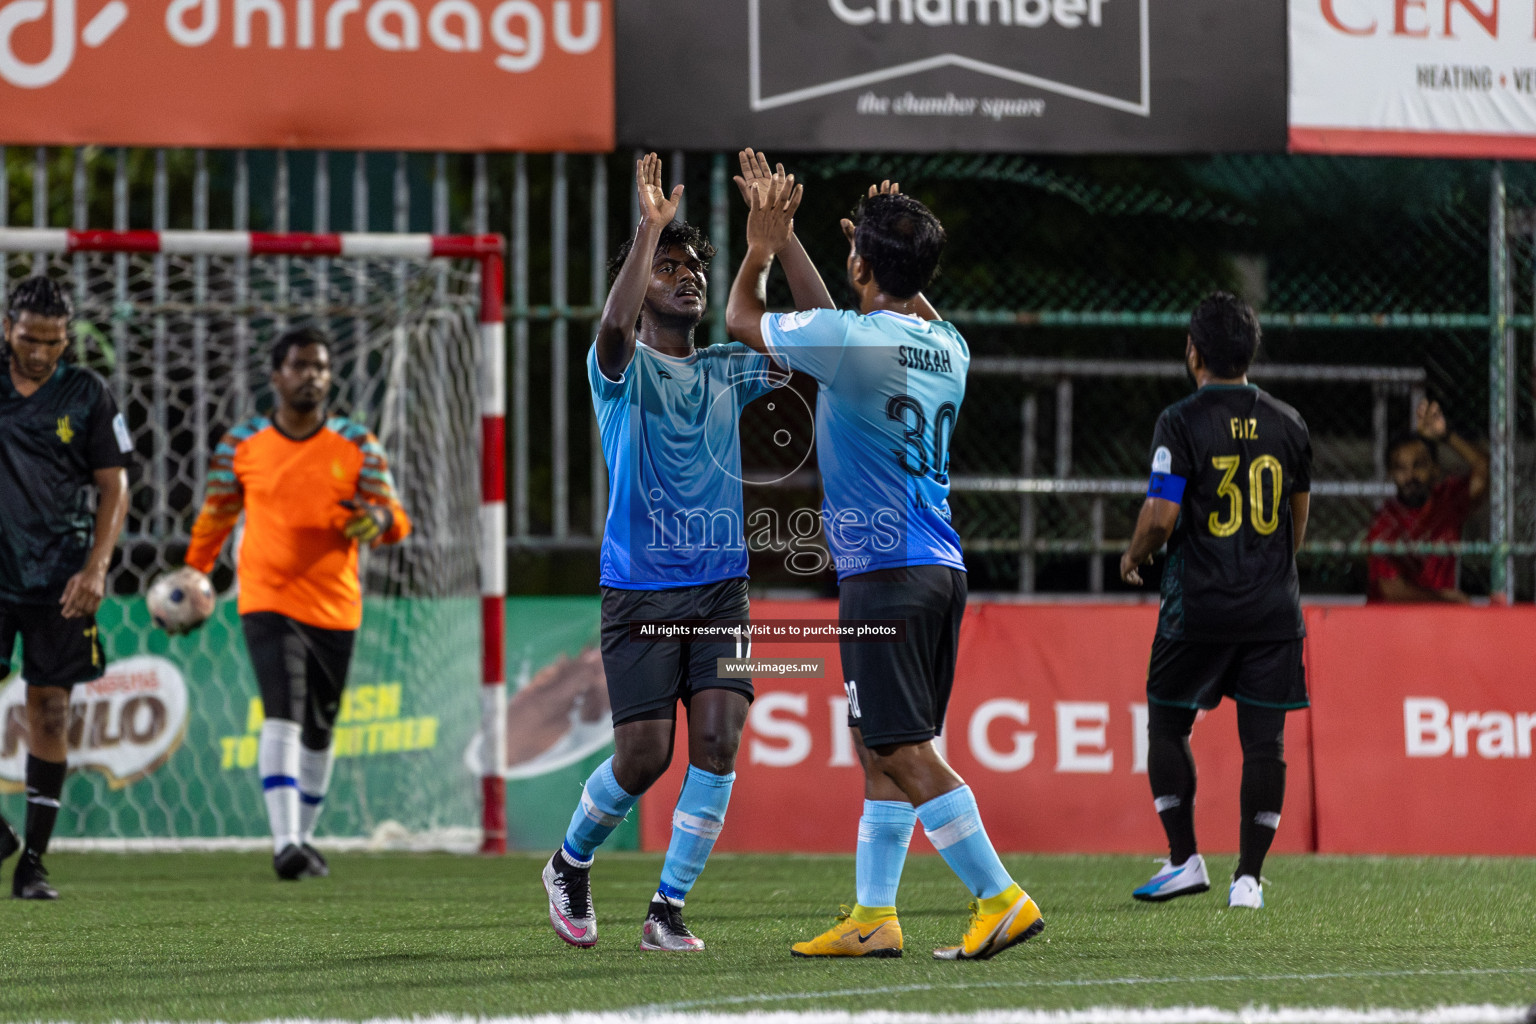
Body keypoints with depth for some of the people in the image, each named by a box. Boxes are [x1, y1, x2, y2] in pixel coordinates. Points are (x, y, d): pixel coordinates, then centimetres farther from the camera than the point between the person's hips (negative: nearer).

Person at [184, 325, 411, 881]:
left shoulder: (356, 444, 1)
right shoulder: (242, 444, 2)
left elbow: (397, 520, -1)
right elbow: (215, 516, 15)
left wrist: (379, 520, -23)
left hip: (335, 608, 2)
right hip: (267, 601, -2)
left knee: (318, 732, 14)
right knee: (282, 717, -20)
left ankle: (303, 836, 33)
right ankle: (285, 842, -29)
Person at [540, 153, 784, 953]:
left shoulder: (727, 372, 11)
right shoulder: (623, 369, -3)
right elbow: (615, 328, -27)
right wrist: (650, 226, -28)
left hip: (719, 587, 4)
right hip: (638, 590, -4)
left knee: (717, 739, -12)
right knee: (644, 756, -5)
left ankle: (667, 909, -3)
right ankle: (570, 864, 24)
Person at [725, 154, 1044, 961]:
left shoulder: (852, 340, -14)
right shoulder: (947, 348, 9)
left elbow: (743, 320, 3)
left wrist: (760, 249, 19)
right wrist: (784, 241, 34)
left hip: (883, 574, -8)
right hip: (941, 569, 8)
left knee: (903, 749, -7)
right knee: (882, 748, 13)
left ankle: (1001, 898, -12)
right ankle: (873, 918, 15)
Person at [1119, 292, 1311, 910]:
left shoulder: (1182, 423, -9)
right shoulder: (1285, 423, 6)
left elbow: (1161, 516, -14)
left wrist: (1134, 556, 6)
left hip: (1200, 605, -3)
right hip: (1273, 605, 3)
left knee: (1167, 724, 12)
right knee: (1263, 739, 4)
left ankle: (1185, 859, 7)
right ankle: (1248, 876, 1)